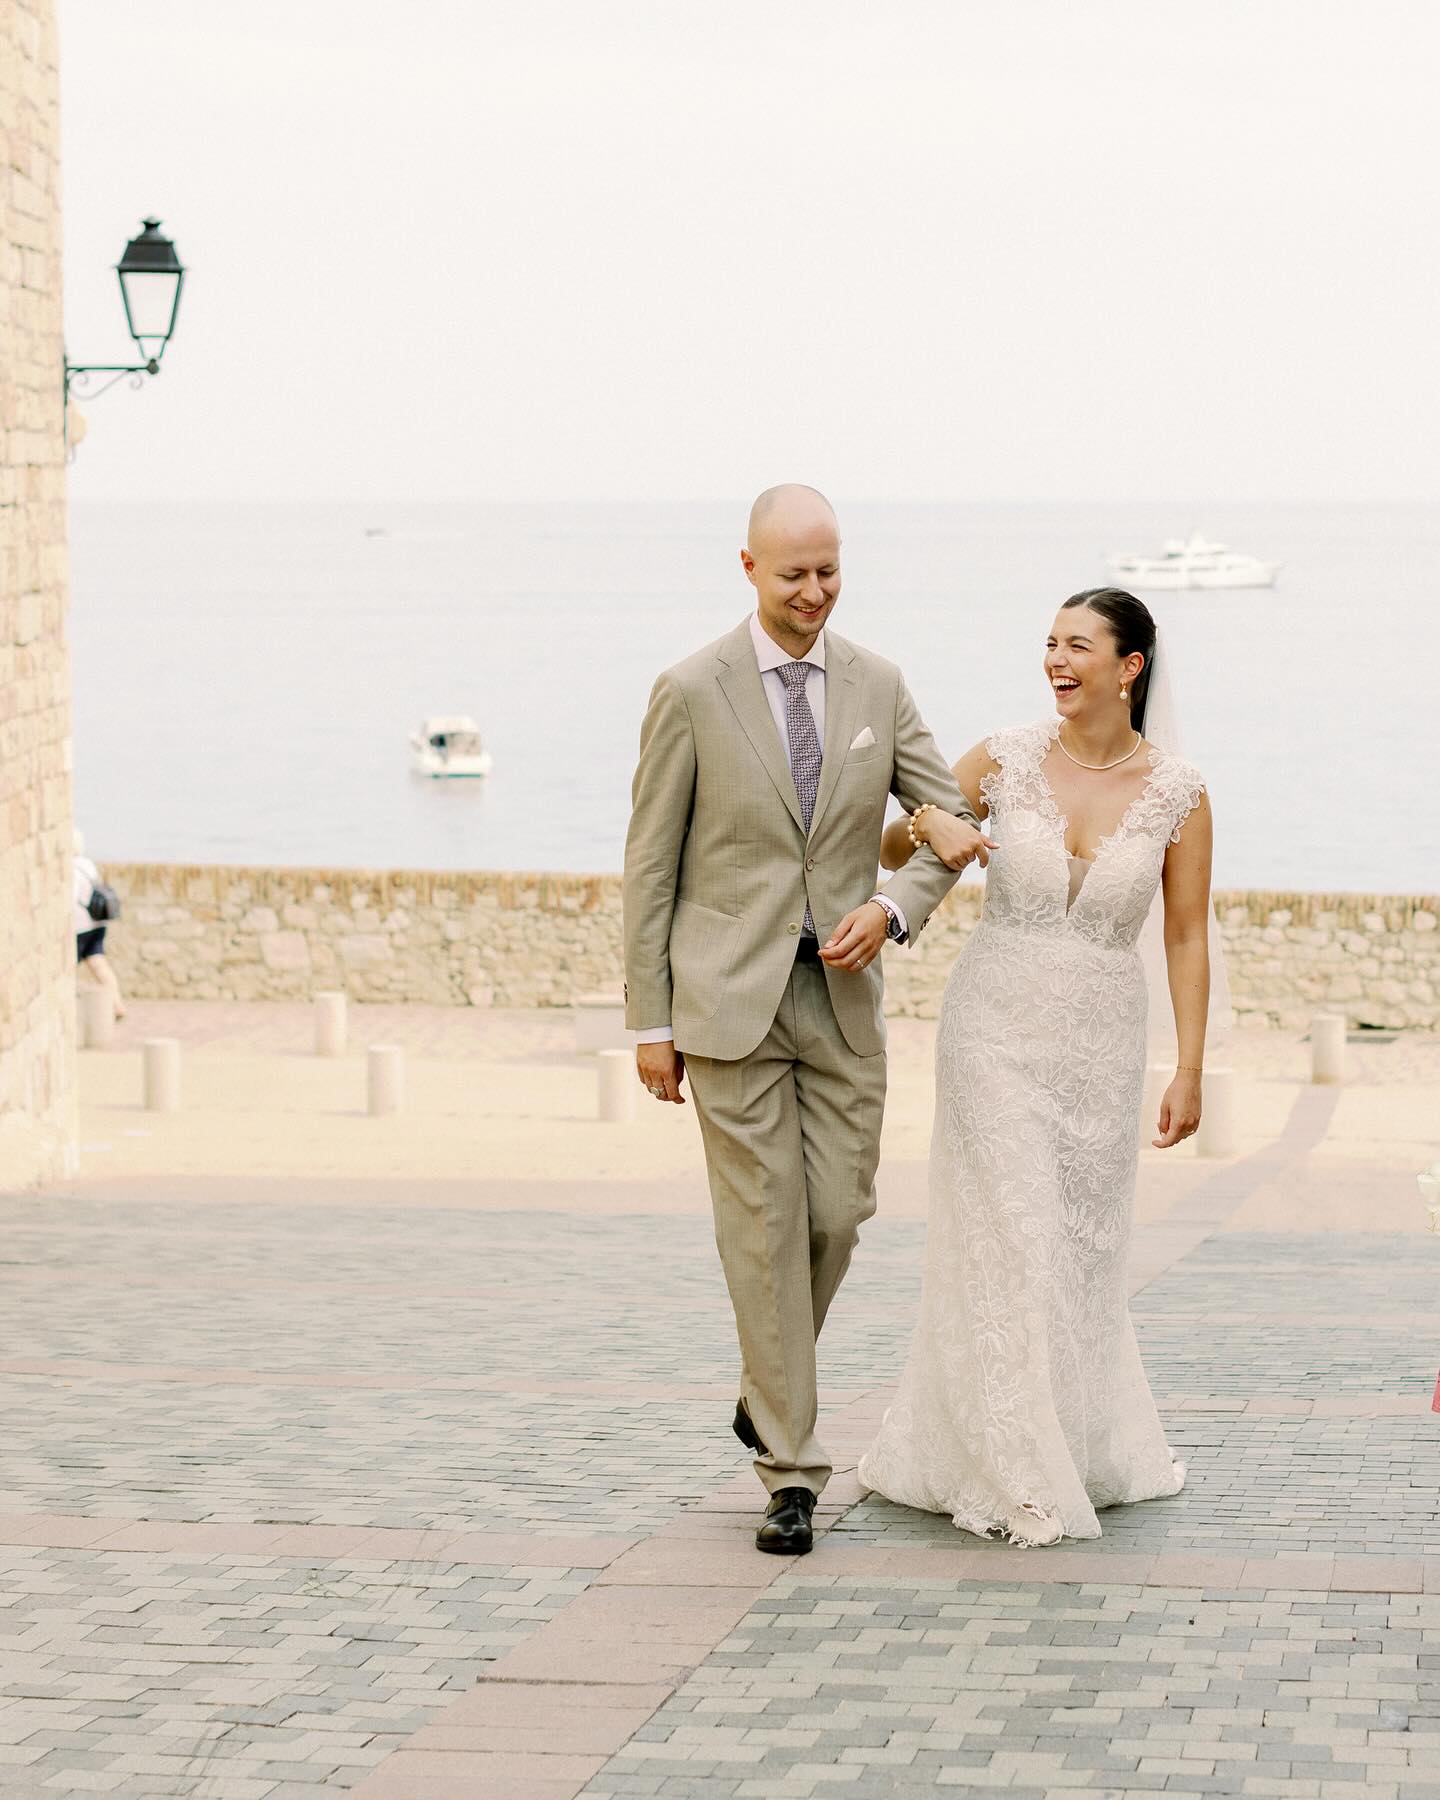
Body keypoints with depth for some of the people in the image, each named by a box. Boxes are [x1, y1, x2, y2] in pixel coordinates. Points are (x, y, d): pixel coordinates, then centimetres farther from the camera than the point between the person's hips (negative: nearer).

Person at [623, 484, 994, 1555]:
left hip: (842, 993, 3)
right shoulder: (692, 692, -5)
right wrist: (651, 1023, -3)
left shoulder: (878, 687, 6)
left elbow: (955, 821, 12)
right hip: (729, 996, -3)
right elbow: (651, 865, -2)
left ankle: (770, 1389, 31)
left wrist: (893, 909, -7)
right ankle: (791, 1469, 3)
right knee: (764, 1228, -3)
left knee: (838, 1217, 3)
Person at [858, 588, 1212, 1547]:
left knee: (1082, 1245, 9)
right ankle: (1019, 1473, 7)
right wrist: (928, 827, -15)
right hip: (999, 1024, -1)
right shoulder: (1007, 759, -3)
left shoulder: (1177, 792, -4)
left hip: (1103, 1038, 1)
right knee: (1010, 1241, -3)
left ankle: (1086, 1448, 29)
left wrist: (1189, 1070, -3)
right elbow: (887, 852, 8)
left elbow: (1187, 937, 0)